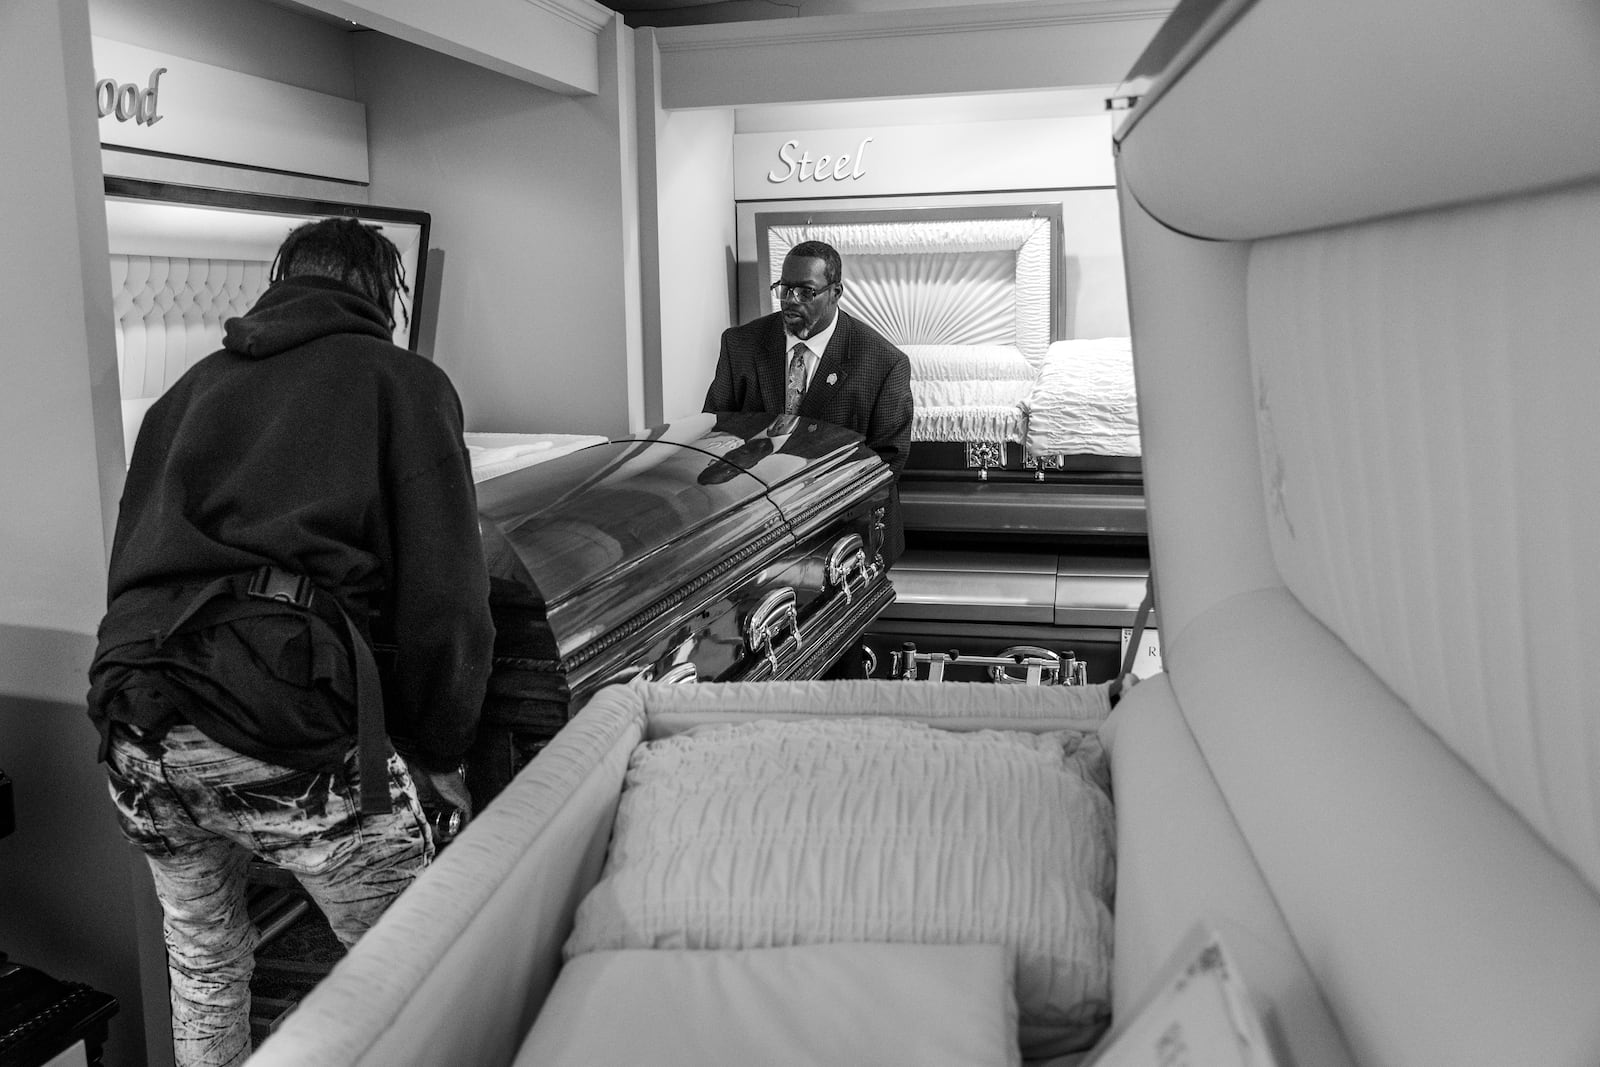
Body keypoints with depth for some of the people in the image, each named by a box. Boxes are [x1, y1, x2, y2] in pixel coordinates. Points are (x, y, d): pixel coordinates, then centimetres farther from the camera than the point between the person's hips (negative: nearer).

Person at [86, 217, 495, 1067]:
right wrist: (437, 751, 11)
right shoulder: (401, 382, 7)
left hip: (136, 727, 7)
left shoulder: (192, 388, 24)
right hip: (285, 726, -6)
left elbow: (130, 557, 24)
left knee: (201, 965, 27)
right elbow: (444, 597, 0)